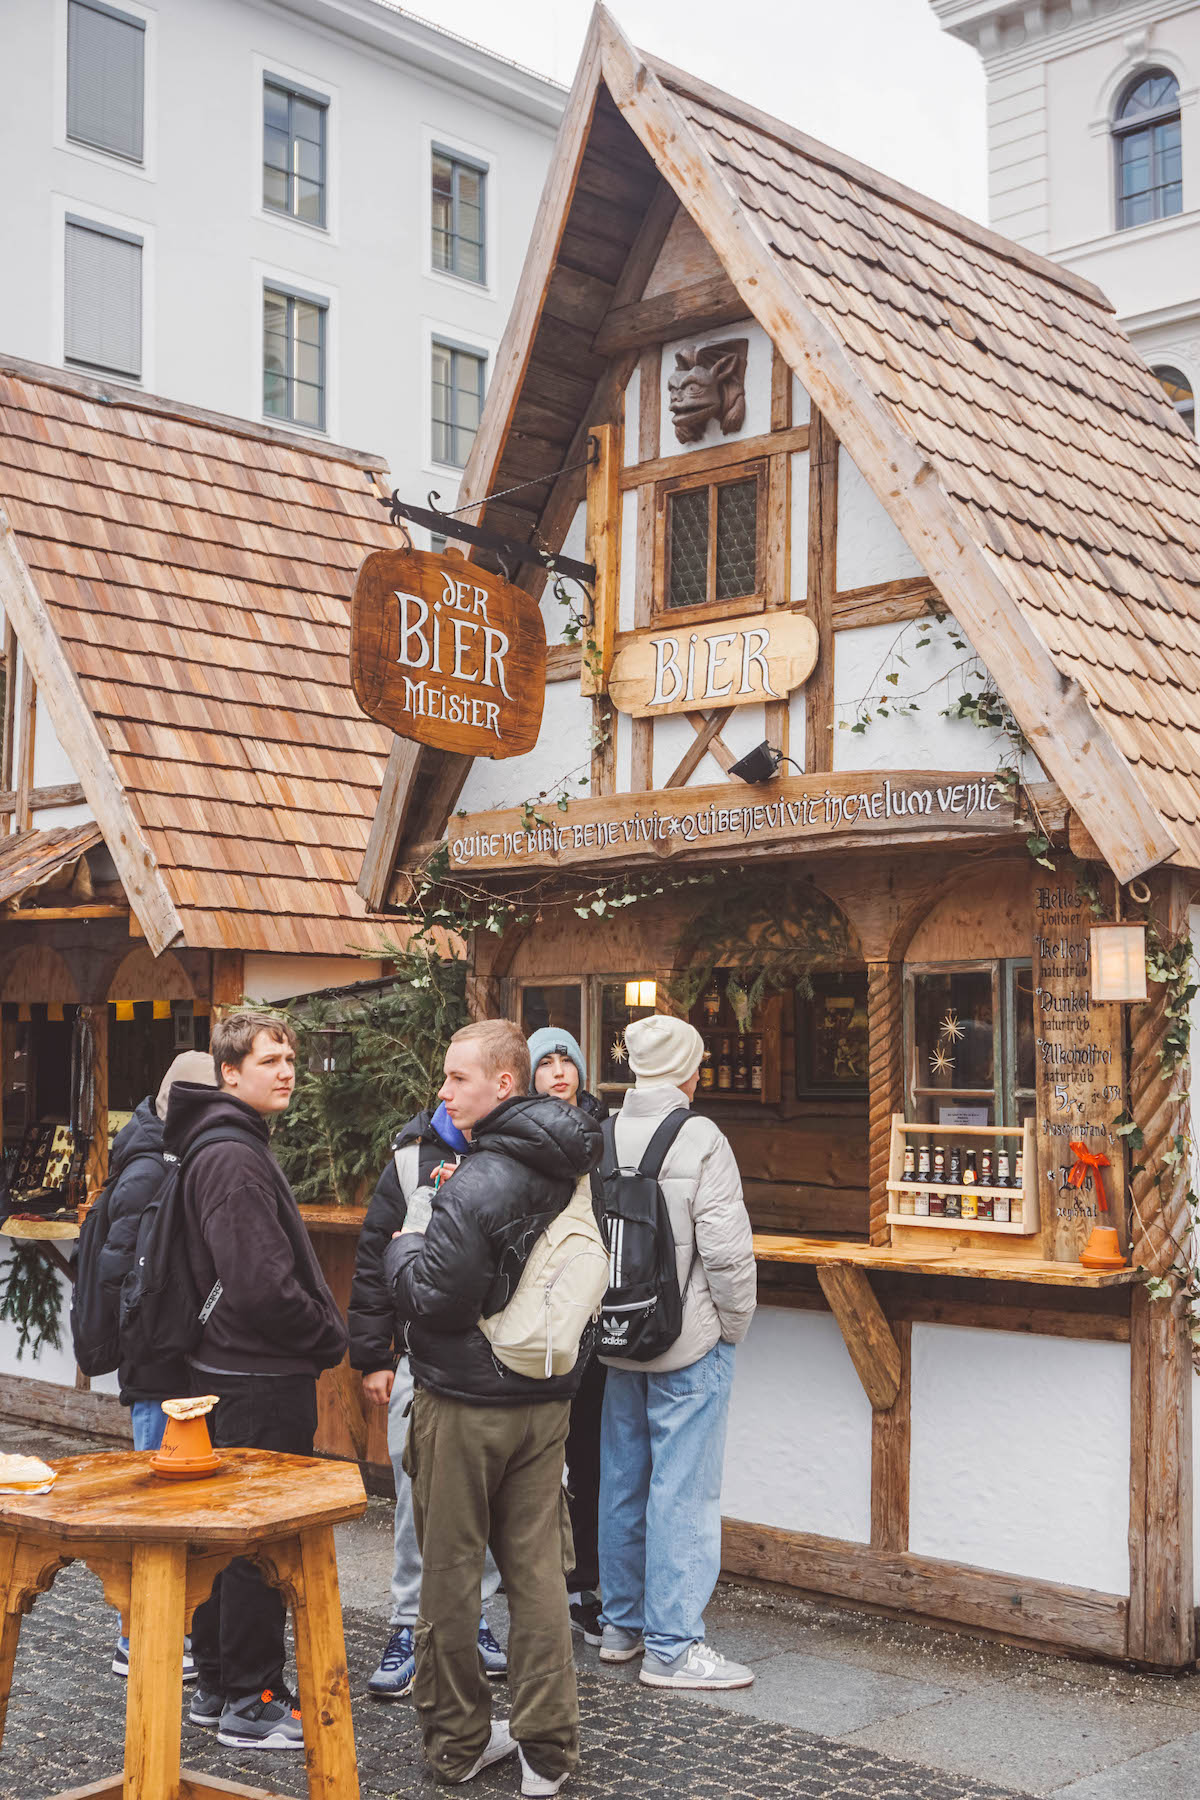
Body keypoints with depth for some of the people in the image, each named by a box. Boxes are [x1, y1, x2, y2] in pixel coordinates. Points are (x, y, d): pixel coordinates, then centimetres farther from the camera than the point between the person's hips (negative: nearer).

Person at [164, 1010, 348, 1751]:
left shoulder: (234, 1147, 14)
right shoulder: (234, 1159, -19)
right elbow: (261, 1285, -25)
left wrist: (321, 1328, 8)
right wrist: (329, 1336, -11)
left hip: (230, 1371, 11)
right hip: (261, 1379, -11)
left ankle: (217, 1685, 29)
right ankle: (251, 1703, 9)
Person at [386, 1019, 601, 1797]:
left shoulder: (477, 1185, -21)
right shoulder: (567, 1171, 3)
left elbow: (433, 1301, -22)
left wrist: (410, 1242, -2)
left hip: (465, 1405, -7)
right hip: (546, 1397, 7)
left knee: (450, 1571, 8)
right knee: (538, 1569, 11)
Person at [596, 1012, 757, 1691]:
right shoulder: (700, 1140, -16)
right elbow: (726, 1249, -18)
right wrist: (734, 1327, -3)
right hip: (691, 1345, -6)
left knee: (623, 1483, 16)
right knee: (683, 1490, 0)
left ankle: (623, 1623, 29)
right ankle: (673, 1646, 5)